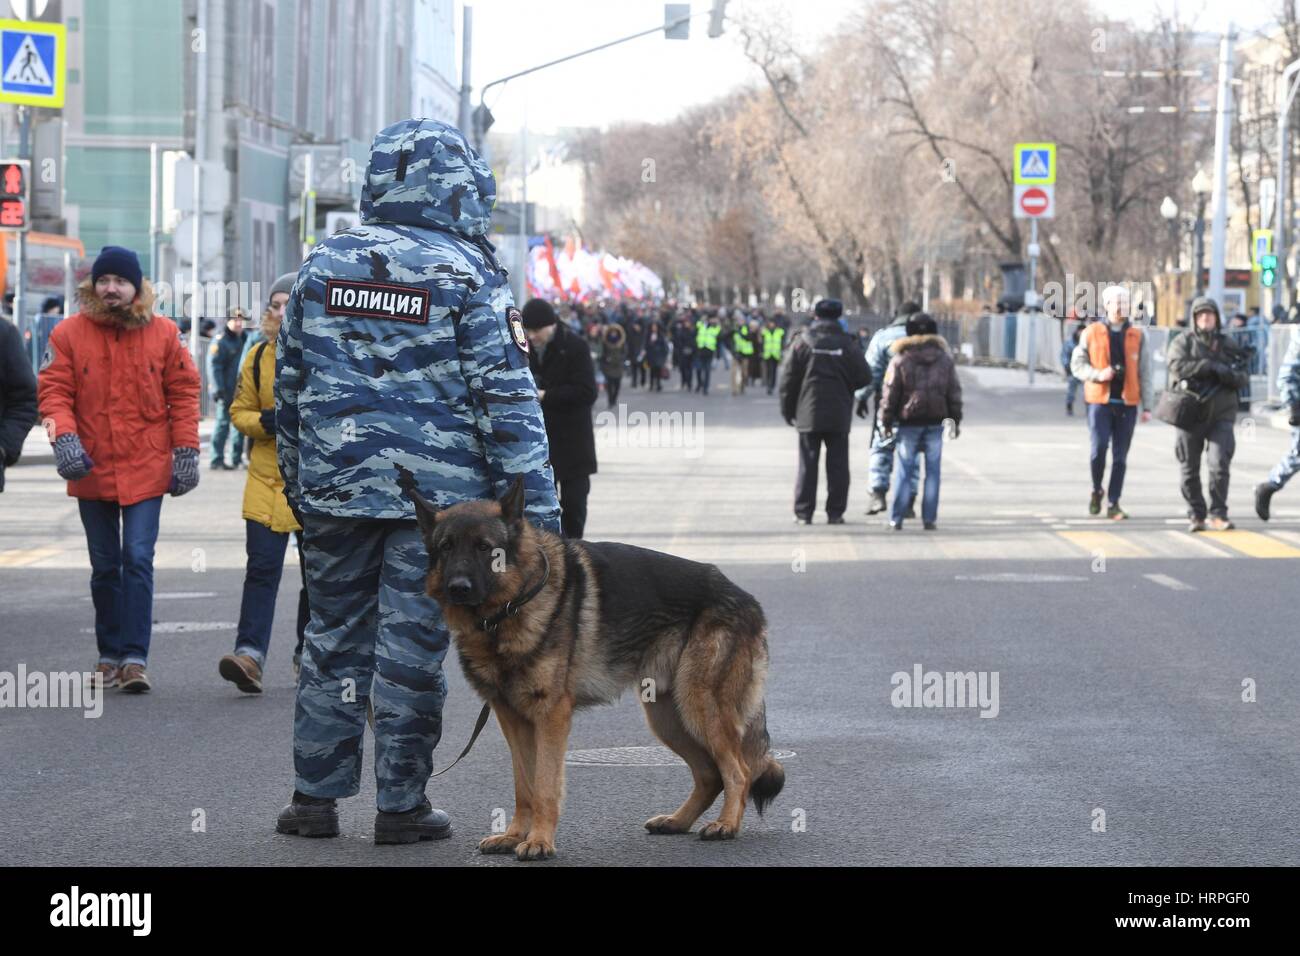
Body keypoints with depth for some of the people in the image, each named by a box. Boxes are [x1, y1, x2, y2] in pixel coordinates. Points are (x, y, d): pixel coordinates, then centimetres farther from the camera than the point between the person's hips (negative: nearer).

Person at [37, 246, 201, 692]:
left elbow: (183, 393, 5)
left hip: (146, 470, -1)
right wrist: (64, 436, -19)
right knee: (105, 566, 11)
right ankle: (110, 655, 21)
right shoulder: (69, 333, 0)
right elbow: (53, 391, -2)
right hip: (92, 470, 1)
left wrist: (185, 451, 0)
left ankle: (134, 657, -9)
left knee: (138, 560, -10)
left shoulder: (164, 333, 1)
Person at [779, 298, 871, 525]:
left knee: (808, 464, 4)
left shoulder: (802, 343, -2)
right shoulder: (846, 345, -2)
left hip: (808, 414, 0)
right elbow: (864, 377, -3)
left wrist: (788, 410, 7)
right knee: (837, 465, 5)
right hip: (839, 416, 0)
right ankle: (835, 512, 4)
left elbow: (788, 379, -2)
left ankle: (803, 512, 1)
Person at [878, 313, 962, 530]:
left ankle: (896, 518, 1)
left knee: (905, 470, 2)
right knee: (932, 470, 5)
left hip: (909, 423, -2)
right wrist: (955, 421, 15)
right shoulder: (945, 360, 5)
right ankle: (929, 518, 3)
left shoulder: (900, 360, -4)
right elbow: (954, 393, 8)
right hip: (936, 422, 2)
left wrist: (886, 421, 3)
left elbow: (890, 392, -4)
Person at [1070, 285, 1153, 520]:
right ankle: (1096, 490, 13)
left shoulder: (1137, 336, 8)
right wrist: (1098, 374, -13)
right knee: (1099, 448, -13)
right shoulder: (1091, 333, 4)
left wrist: (1147, 406, 2)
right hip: (1099, 401, -2)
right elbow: (1077, 364, 6)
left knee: (1120, 456, 2)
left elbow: (1144, 373, 8)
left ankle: (1113, 504, 9)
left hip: (1127, 403, 2)